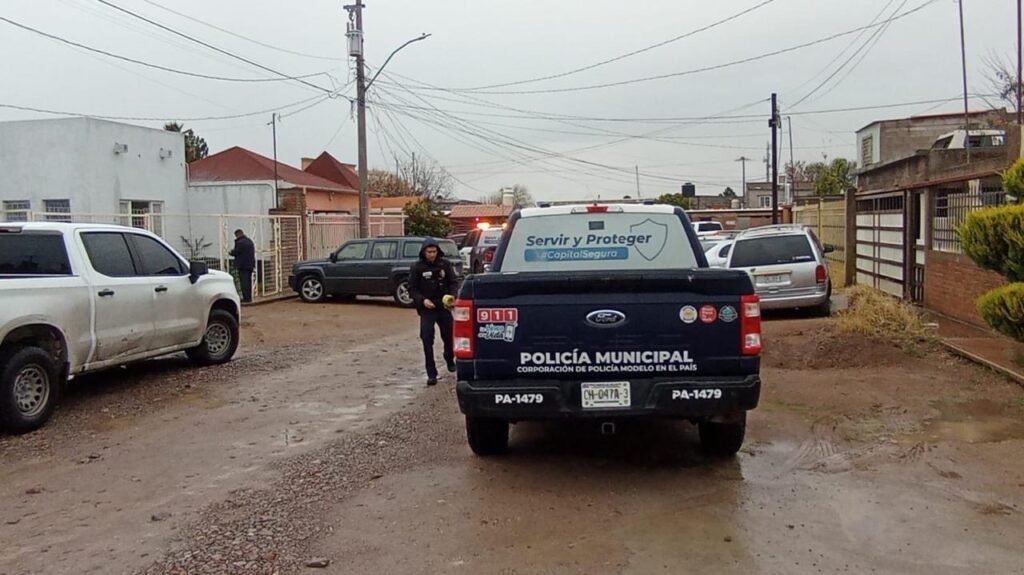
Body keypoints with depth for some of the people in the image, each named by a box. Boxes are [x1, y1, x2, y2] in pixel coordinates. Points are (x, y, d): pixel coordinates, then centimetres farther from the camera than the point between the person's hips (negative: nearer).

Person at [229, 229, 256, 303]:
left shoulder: (240, 242, -14)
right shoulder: (250, 241, 14)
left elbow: (236, 252, -14)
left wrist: (230, 253, 9)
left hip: (243, 265, -9)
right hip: (250, 265, 9)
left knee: (244, 281, -6)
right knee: (248, 281, 13)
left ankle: (246, 298, -7)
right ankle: (249, 297, 16)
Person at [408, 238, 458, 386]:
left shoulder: (444, 264, -1)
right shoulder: (417, 267, -5)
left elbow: (453, 283, 4)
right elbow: (412, 289, -2)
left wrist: (452, 296, -16)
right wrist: (422, 300, -18)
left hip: (444, 307, 2)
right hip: (427, 309, -2)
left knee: (449, 336, 14)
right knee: (427, 340, -9)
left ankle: (450, 360, 44)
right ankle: (431, 374, -3)